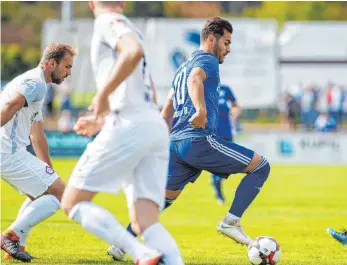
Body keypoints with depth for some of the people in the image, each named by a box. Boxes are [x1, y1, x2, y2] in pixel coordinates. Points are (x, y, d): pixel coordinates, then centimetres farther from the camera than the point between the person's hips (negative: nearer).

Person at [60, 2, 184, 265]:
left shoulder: (107, 22, 1)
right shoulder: (127, 29, 27)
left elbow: (134, 51, -22)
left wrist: (103, 94, -16)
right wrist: (101, 121, 38)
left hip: (128, 126, -8)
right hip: (156, 127, 8)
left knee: (73, 202, 0)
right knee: (144, 222, 0)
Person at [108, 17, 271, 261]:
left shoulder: (183, 68, 27)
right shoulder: (207, 60, -1)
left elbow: (166, 114, 29)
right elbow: (195, 79, -25)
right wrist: (201, 109, -39)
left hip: (177, 142, 9)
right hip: (199, 140, -9)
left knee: (164, 198, 17)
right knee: (261, 166, -3)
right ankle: (231, 222, -8)